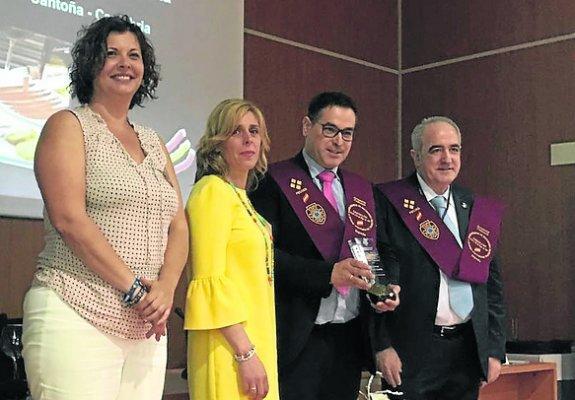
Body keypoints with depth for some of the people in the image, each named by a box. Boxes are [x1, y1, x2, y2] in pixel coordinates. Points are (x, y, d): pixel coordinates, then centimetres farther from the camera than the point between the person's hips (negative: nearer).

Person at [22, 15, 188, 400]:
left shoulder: (153, 142, 19)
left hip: (146, 330, 6)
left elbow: (178, 226, 12)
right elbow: (69, 218, -11)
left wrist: (166, 288, -6)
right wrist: (134, 288, -14)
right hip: (77, 320, -5)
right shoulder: (68, 126, 1)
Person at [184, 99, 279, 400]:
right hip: (230, 347, -8)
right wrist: (246, 353, -20)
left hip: (254, 339, 8)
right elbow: (210, 279, -17)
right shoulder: (213, 190, -10)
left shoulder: (242, 197, 15)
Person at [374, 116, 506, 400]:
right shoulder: (388, 203, -5)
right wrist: (382, 346, -13)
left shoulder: (478, 211, 11)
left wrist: (495, 349, 8)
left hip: (469, 352, 5)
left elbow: (492, 283, 13)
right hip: (409, 354, -5)